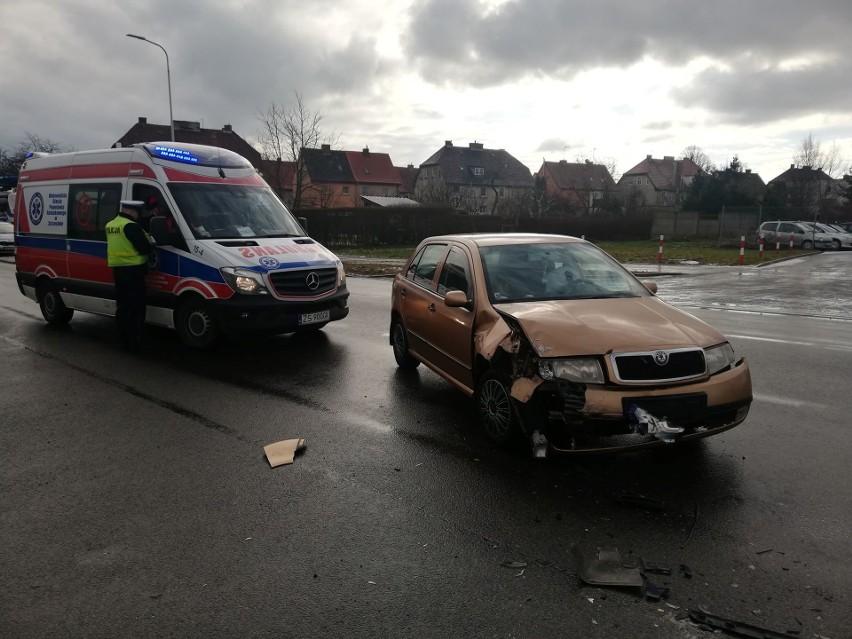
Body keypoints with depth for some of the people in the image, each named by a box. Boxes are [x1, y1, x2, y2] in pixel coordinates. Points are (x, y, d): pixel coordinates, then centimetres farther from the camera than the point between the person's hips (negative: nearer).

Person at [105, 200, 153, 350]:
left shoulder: (110, 225, 14)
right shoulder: (131, 226, -16)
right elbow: (145, 248, -18)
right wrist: (149, 241, 4)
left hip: (117, 269, 9)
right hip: (133, 270, -9)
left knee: (122, 306, 14)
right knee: (136, 307, -4)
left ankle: (123, 339, 20)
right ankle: (134, 341, -4)